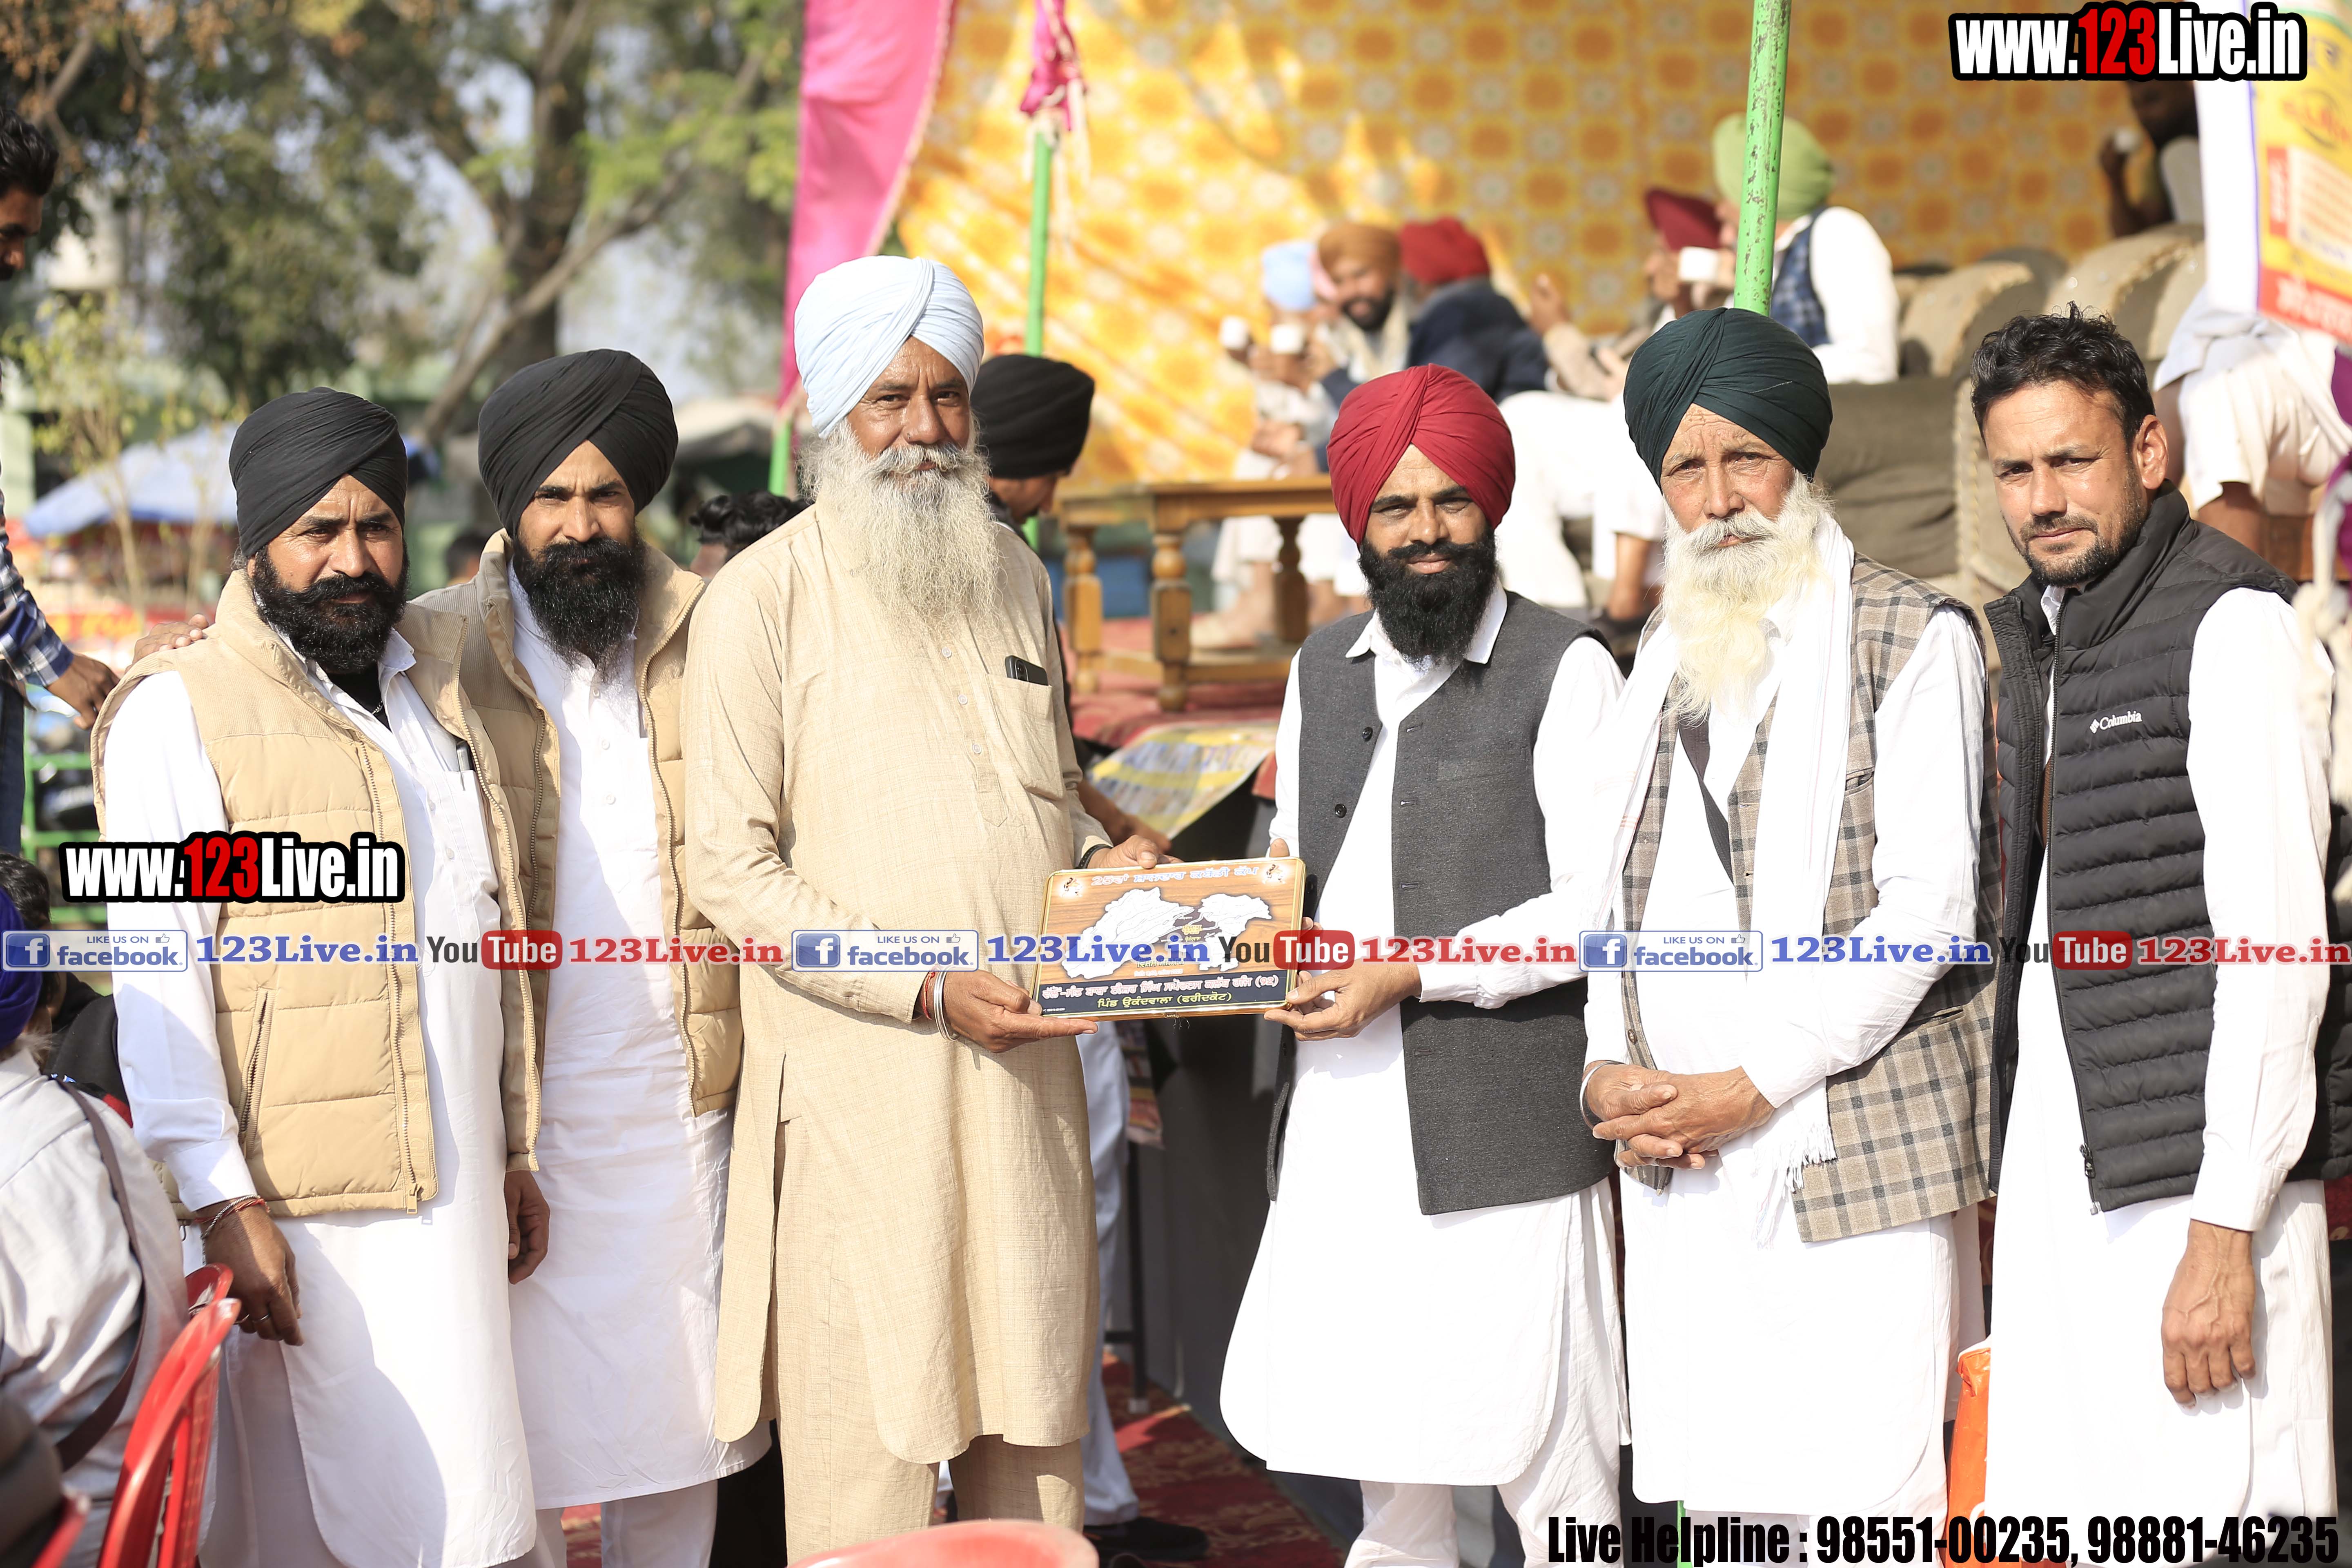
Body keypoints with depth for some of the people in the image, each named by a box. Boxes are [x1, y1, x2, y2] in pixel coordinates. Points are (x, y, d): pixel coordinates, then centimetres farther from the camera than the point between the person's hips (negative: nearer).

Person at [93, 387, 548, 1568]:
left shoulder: (439, 683, 16)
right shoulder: (182, 710, -5)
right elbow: (156, 978, -10)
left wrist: (516, 1148, 19)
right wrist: (222, 1201, -16)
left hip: (453, 1193, 6)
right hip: (299, 1207, -6)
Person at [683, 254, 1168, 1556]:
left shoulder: (1015, 579, 14)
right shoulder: (763, 597, -5)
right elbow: (729, 867, -9)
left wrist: (1111, 861, 3)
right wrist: (927, 992, -17)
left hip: (1024, 1069, 5)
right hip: (859, 1083, -5)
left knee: (1032, 1414, 9)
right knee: (870, 1448, -2)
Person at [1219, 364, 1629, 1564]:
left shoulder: (1563, 669, -3)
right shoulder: (1324, 669, 16)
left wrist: (1410, 976, -16)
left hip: (1501, 1136, -6)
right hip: (1340, 1130, 6)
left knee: (1543, 1466, -3)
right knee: (1383, 1464, 13)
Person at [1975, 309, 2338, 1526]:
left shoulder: (2233, 625, -8)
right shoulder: (2031, 638, 17)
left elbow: (2277, 946, -14)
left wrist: (2225, 1232, -19)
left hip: (2194, 1190, -7)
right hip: (2052, 1178, 8)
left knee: (2212, 1515, -8)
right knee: (2047, 1525, 7)